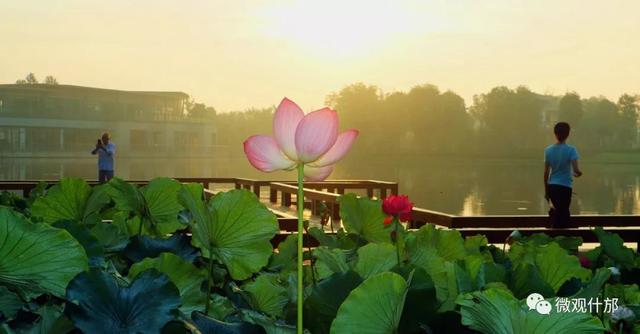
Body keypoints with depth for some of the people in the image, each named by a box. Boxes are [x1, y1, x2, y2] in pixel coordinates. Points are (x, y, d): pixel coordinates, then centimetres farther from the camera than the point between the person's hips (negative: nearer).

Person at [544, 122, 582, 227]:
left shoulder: (548, 150, 1)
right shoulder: (571, 150, -11)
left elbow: (546, 173, 4)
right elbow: (576, 170, -19)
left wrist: (546, 191, 13)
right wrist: (579, 173, 7)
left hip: (552, 186, 4)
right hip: (565, 187, -4)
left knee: (556, 211, 19)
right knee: (563, 213, 5)